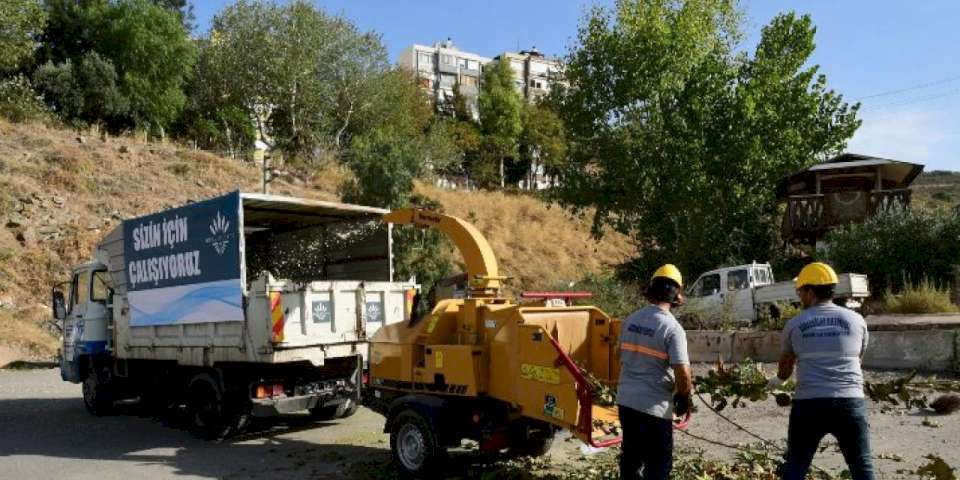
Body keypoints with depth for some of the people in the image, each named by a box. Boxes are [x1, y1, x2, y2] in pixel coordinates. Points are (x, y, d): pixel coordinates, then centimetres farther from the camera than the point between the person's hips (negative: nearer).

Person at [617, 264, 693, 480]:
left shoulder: (630, 320, 3)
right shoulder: (672, 328, -16)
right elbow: (682, 374, -19)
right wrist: (683, 397, 0)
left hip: (626, 400, 6)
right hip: (654, 406, -6)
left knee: (630, 456, 20)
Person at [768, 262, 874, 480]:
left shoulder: (795, 324, 4)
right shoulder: (856, 320, 6)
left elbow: (786, 364, 19)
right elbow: (858, 358, 20)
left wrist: (778, 380, 42)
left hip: (808, 404, -1)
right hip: (850, 402, 1)